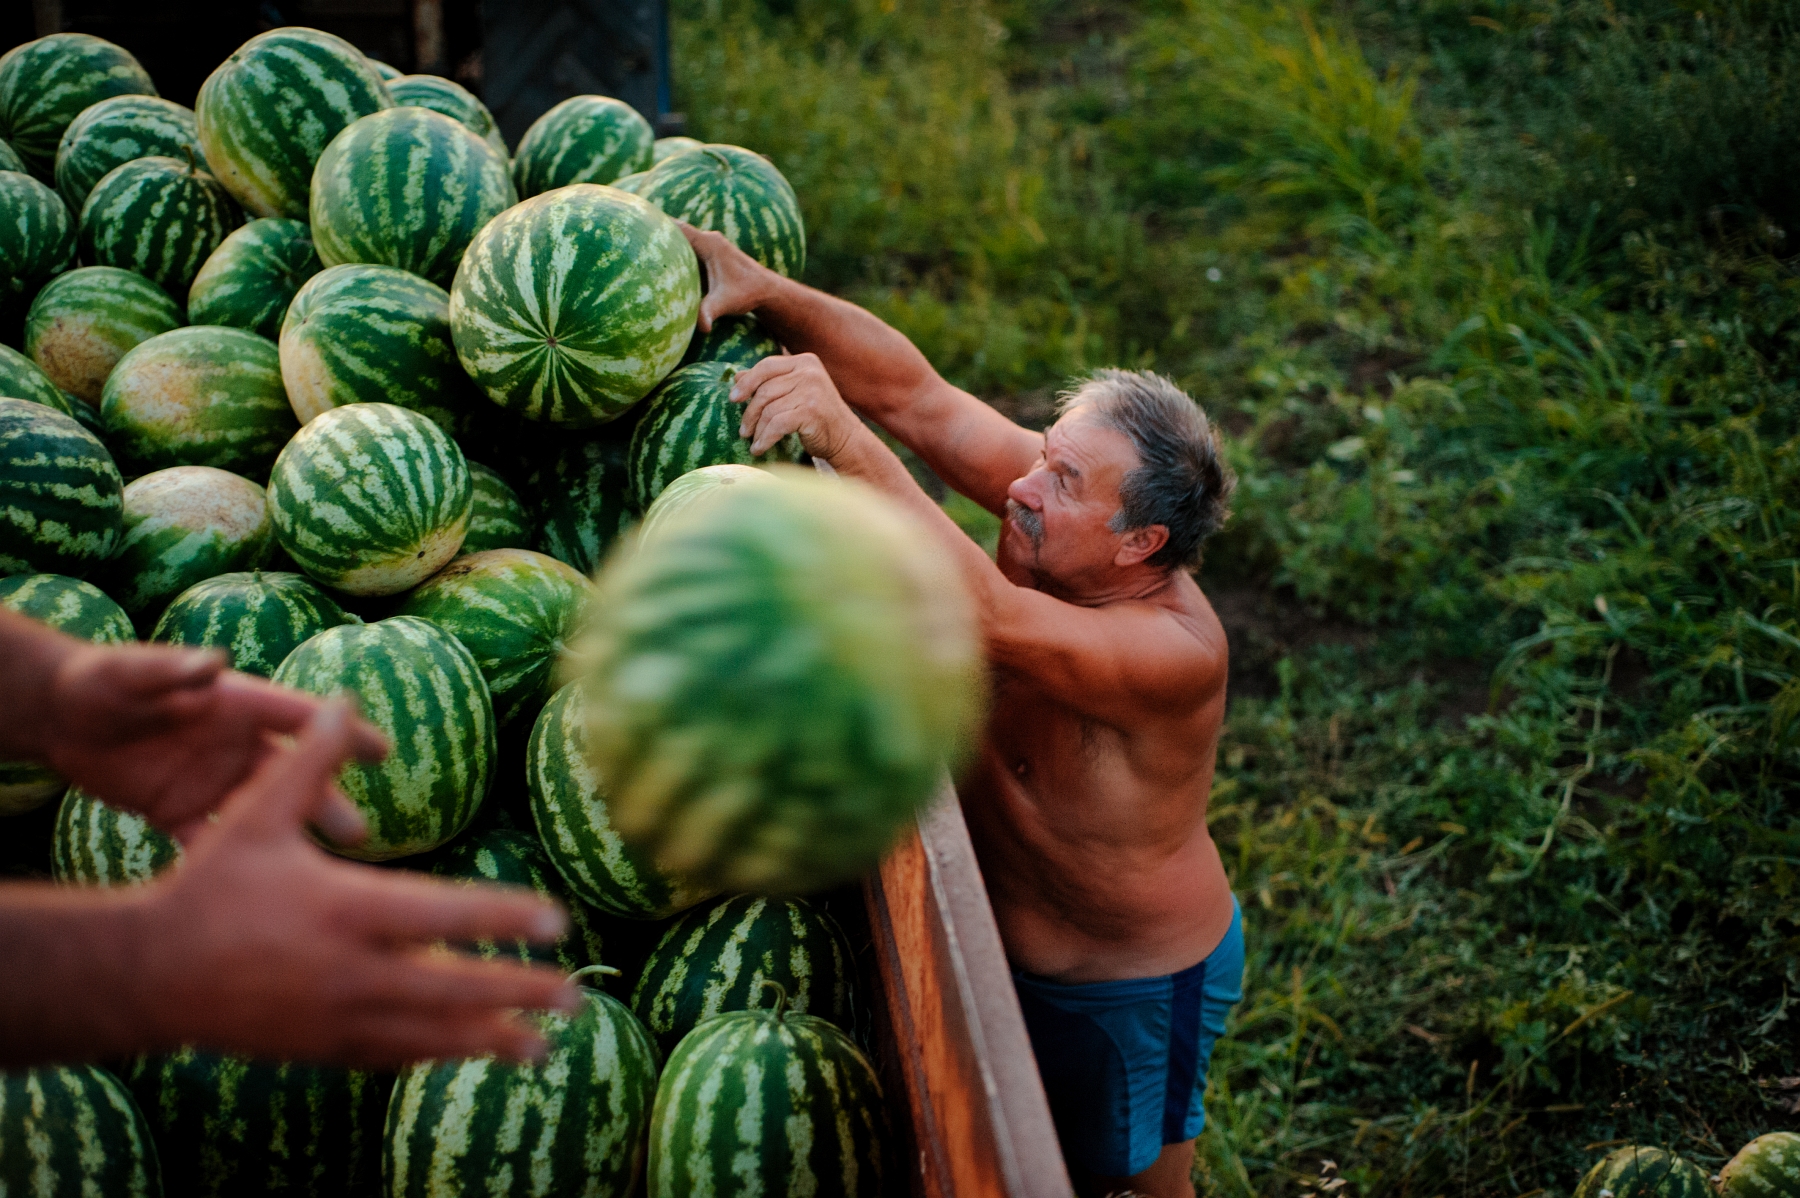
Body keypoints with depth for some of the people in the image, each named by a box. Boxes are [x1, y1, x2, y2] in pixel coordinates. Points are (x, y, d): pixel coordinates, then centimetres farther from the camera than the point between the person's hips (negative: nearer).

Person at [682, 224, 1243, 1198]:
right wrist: (764, 293, -34)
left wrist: (847, 444, -61)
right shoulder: (1063, 524, -18)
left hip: (1135, 994, -7)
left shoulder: (1171, 652, -38)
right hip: (1007, 941, 7)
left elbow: (987, 617, -53)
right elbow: (914, 395, -21)